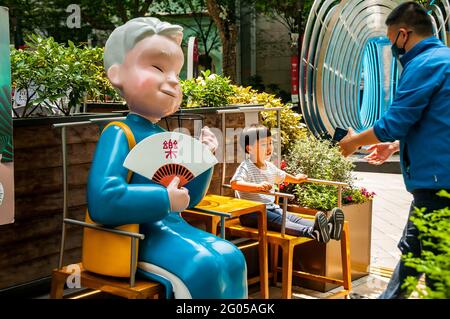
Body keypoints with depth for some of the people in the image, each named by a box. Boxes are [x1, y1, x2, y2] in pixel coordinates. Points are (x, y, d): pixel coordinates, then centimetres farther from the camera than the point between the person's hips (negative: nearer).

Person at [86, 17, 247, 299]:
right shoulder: (120, 134, -14)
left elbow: (188, 199, 23)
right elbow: (103, 201, -30)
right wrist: (166, 200, -21)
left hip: (173, 226, 9)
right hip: (138, 232, -9)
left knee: (231, 257, -3)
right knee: (203, 266, -28)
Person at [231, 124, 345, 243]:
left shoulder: (270, 167, 15)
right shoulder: (246, 167, -12)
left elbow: (282, 176, 38)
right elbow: (234, 183, -31)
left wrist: (296, 179, 50)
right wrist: (258, 186, -43)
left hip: (270, 208, 8)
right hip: (251, 212, -8)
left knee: (291, 217, -16)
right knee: (277, 220, -30)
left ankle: (328, 229, -38)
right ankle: (312, 232, -57)